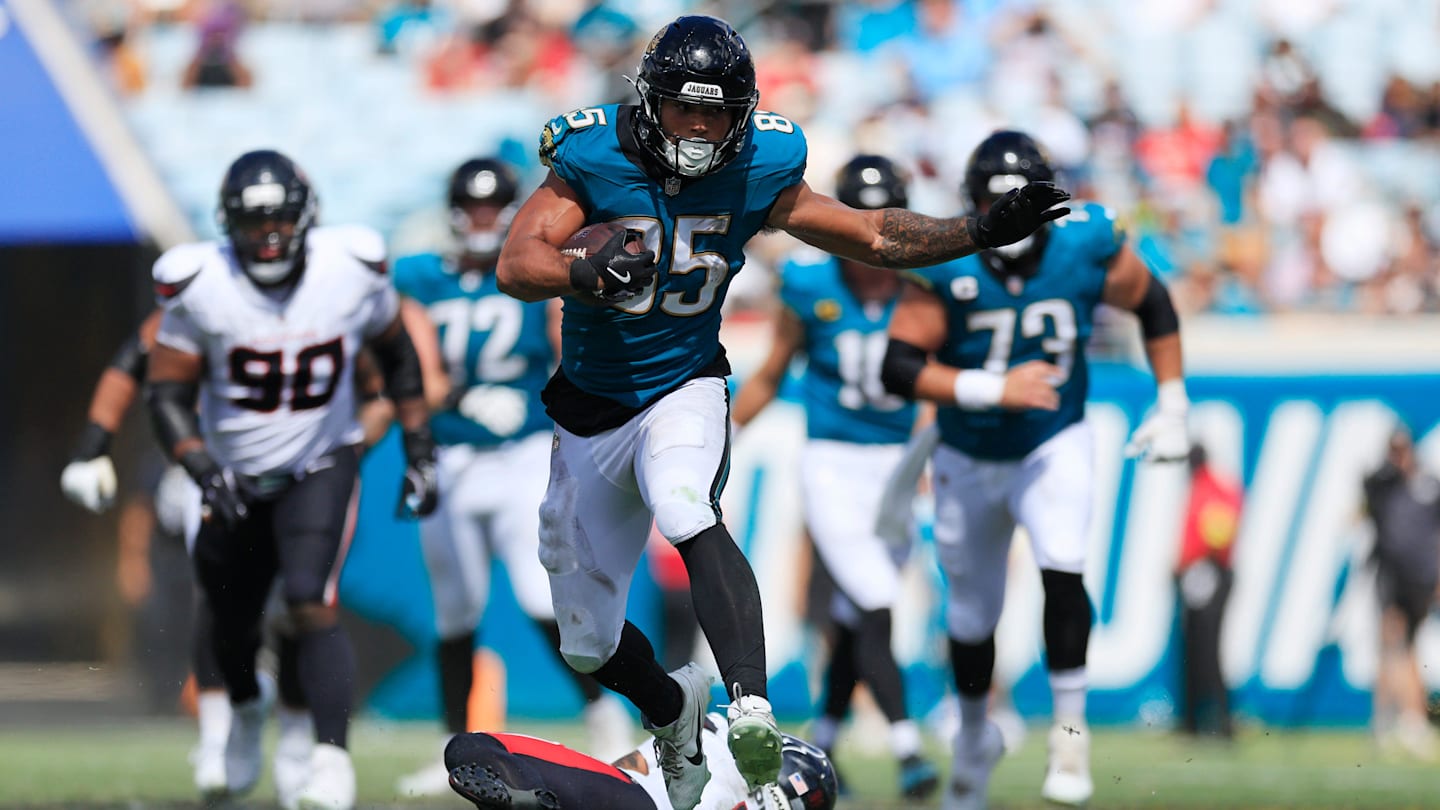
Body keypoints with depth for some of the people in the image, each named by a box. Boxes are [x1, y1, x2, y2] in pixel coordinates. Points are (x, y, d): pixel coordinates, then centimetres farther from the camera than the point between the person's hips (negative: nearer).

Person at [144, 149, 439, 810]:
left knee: (311, 606, -23)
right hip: (235, 482, 2)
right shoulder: (200, 287, -17)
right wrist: (203, 469, -25)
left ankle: (332, 757, -21)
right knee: (232, 625, 17)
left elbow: (396, 354, 6)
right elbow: (166, 391, -10)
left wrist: (419, 450, 5)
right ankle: (246, 707, 51)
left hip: (320, 469, -2)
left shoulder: (351, 271, -13)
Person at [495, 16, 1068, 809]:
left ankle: (750, 706, -48)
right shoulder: (592, 161, -16)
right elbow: (515, 265, -28)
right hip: (593, 409, 1)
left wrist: (983, 232, -9)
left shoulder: (755, 175, -8)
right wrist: (587, 275, -49)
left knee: (686, 512, -37)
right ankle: (673, 707, 42)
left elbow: (872, 237, 2)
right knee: (589, 644, 9)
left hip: (683, 391, -1)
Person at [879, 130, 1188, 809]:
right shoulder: (948, 267, -23)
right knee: (972, 617, 14)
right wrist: (992, 389, -35)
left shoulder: (1086, 249, -17)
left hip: (1055, 447, 0)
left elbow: (1153, 306, 1)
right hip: (969, 461, 1)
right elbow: (899, 369, -25)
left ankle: (1070, 728, -13)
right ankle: (973, 737, 41)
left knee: (1062, 569, -26)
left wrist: (1172, 406, 0)